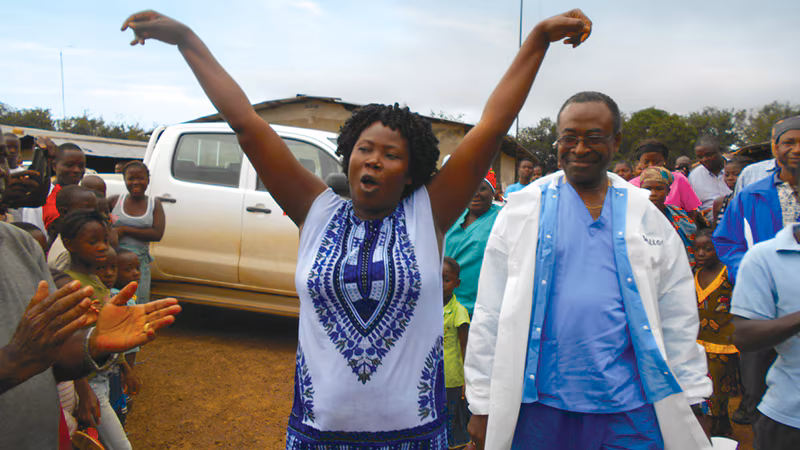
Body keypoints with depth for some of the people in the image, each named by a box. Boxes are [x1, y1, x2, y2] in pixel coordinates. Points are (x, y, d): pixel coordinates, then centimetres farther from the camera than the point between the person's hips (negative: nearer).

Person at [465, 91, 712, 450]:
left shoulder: (647, 217, 5)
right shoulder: (523, 211, -1)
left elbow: (678, 319, 9)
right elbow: (490, 313, -2)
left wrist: (691, 401, 8)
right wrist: (482, 406, -2)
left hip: (630, 409, 1)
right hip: (539, 406, -1)